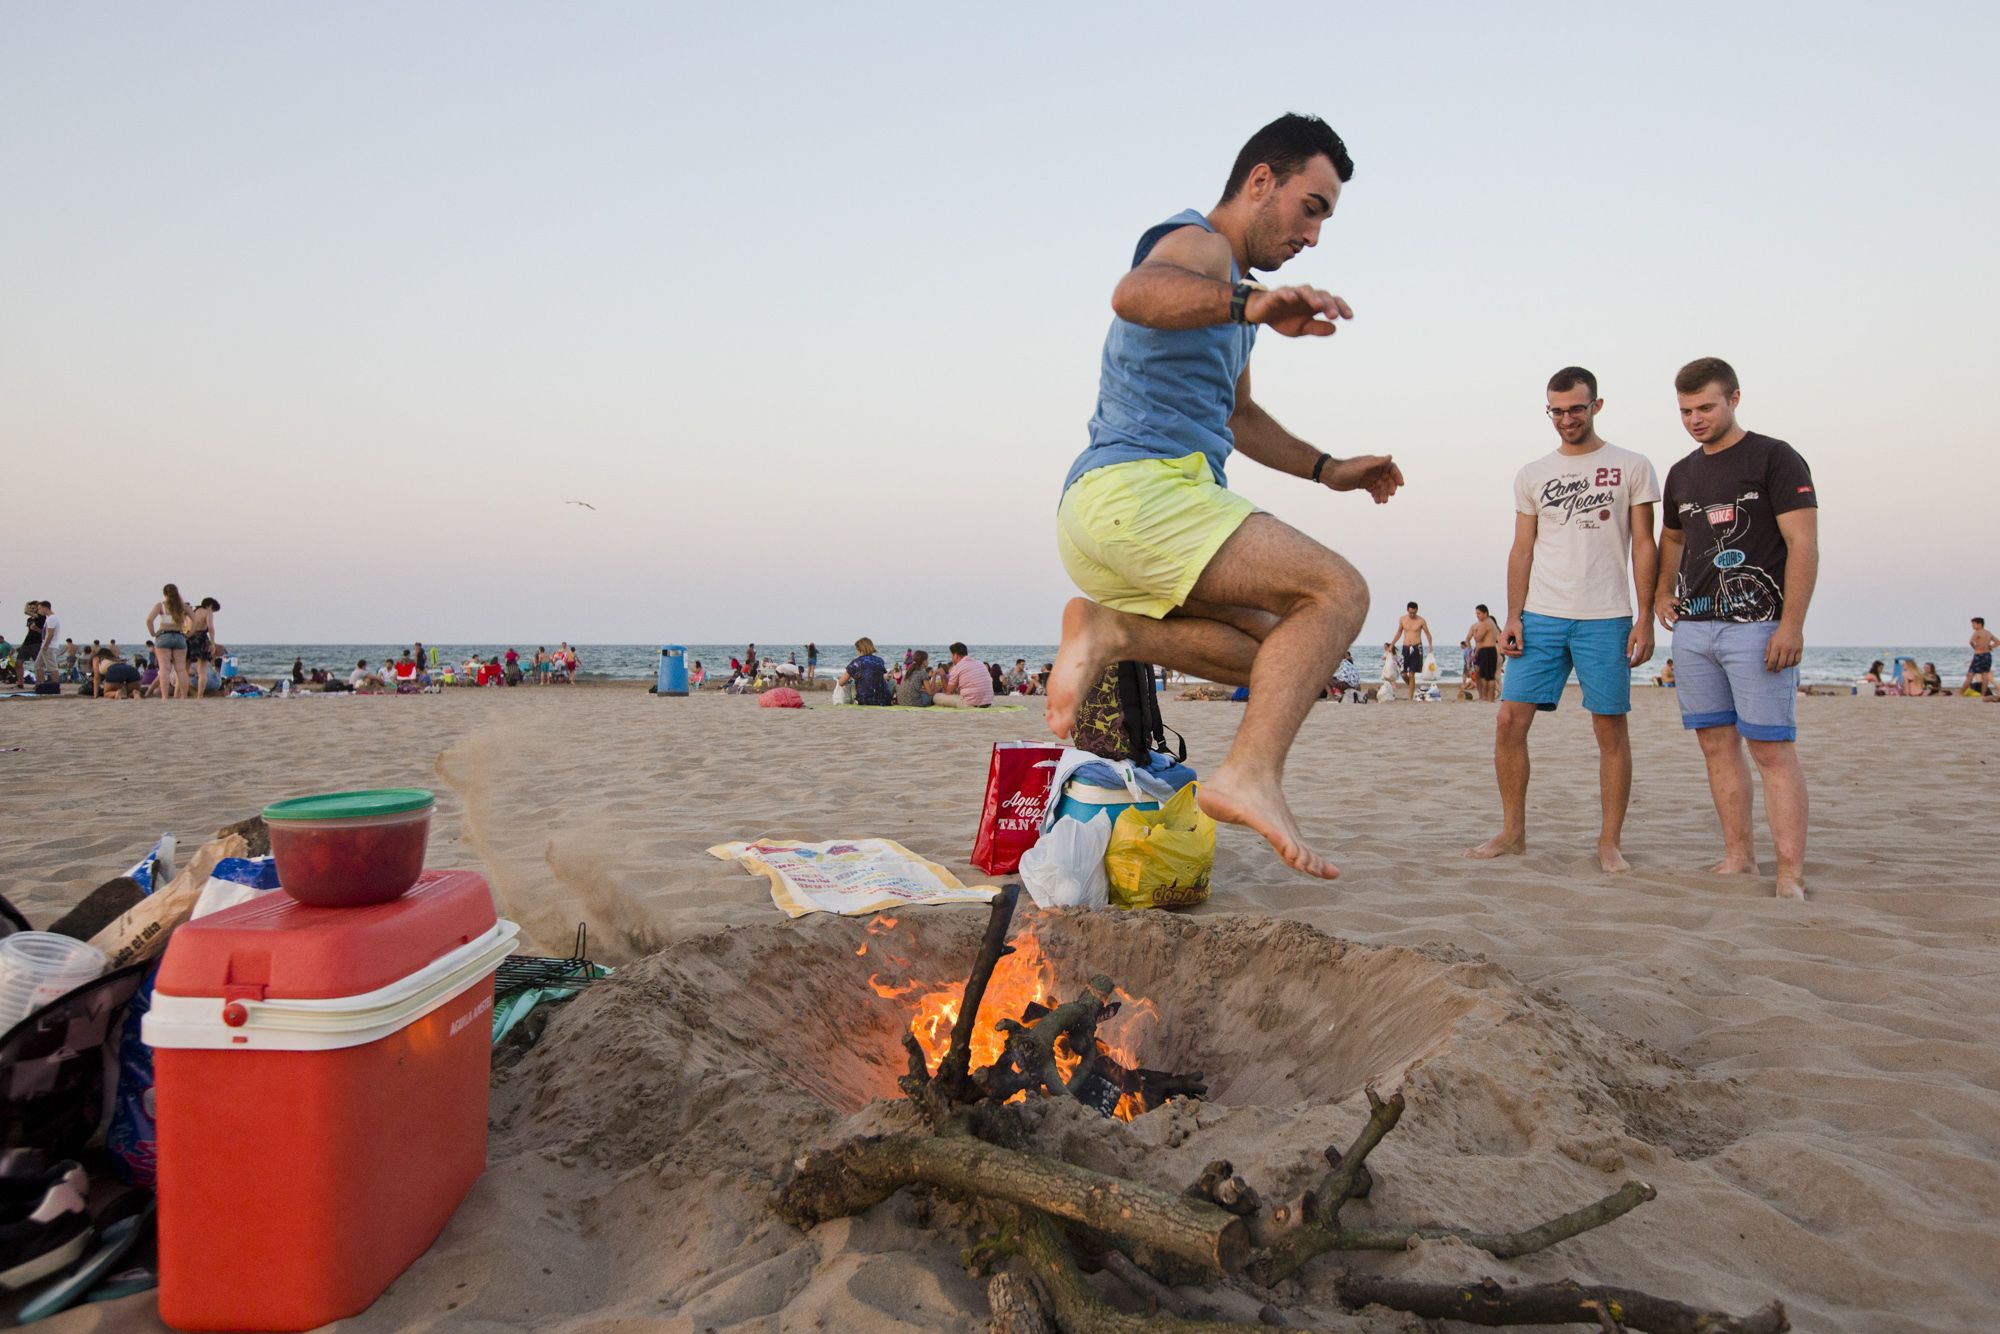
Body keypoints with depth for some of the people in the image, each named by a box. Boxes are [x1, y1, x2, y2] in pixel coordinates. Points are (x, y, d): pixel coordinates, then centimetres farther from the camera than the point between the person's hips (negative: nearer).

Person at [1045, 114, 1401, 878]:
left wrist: (1328, 470, 33)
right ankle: (1251, 774, -33)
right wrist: (1248, 304, -43)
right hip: (1137, 488, -10)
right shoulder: (1195, 242, -1)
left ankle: (1112, 630, -4)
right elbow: (1135, 293, -27)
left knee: (1282, 653, 13)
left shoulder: (1230, 285, 31)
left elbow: (1237, 415, 42)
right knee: (1337, 593, -19)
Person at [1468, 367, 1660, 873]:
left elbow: (1644, 547, 2)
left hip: (1605, 618, -2)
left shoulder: (1631, 467, 5)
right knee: (1510, 721, -4)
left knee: (1610, 728, 0)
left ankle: (1609, 842, 10)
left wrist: (1645, 619, -5)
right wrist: (1513, 616, 2)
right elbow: (1522, 550, 12)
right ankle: (1512, 832, 8)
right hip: (1540, 616, 3)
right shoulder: (1532, 475, 13)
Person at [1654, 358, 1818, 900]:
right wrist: (1662, 590, 14)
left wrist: (1791, 624, -18)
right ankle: (1739, 858, 14)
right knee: (1717, 743, 7)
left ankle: (1791, 876, -8)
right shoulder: (1682, 473, 16)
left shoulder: (1774, 458, -3)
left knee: (1772, 748, -9)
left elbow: (1803, 544, -9)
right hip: (1692, 627, 7)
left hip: (1755, 625, -6)